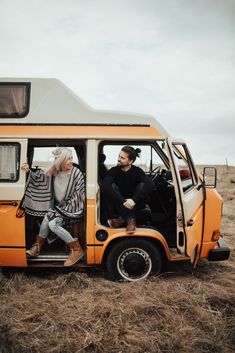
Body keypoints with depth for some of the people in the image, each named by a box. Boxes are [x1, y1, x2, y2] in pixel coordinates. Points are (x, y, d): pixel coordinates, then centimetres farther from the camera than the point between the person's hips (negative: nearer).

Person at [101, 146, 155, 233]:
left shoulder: (137, 171, -9)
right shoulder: (114, 171, -9)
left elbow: (150, 185, -28)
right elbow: (104, 186, -29)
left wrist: (134, 200, -40)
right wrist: (123, 201, -38)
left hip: (134, 205, 0)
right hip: (119, 206, 0)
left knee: (142, 185, -25)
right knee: (111, 186, -25)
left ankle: (122, 217, -26)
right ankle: (130, 218, -29)